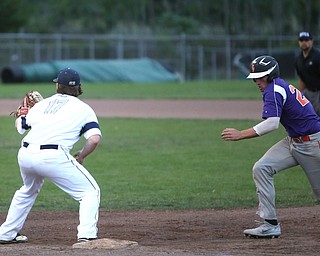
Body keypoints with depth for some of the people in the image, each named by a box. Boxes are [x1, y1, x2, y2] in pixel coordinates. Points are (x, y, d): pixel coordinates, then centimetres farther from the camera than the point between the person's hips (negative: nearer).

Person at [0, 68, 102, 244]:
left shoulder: (42, 104, 22)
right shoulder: (83, 109, 11)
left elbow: (19, 125, 35)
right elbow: (94, 139, -3)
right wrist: (80, 158, 12)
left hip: (24, 155, 5)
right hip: (53, 157, -5)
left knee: (28, 190, 34)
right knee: (90, 191, 4)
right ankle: (86, 235, -15)